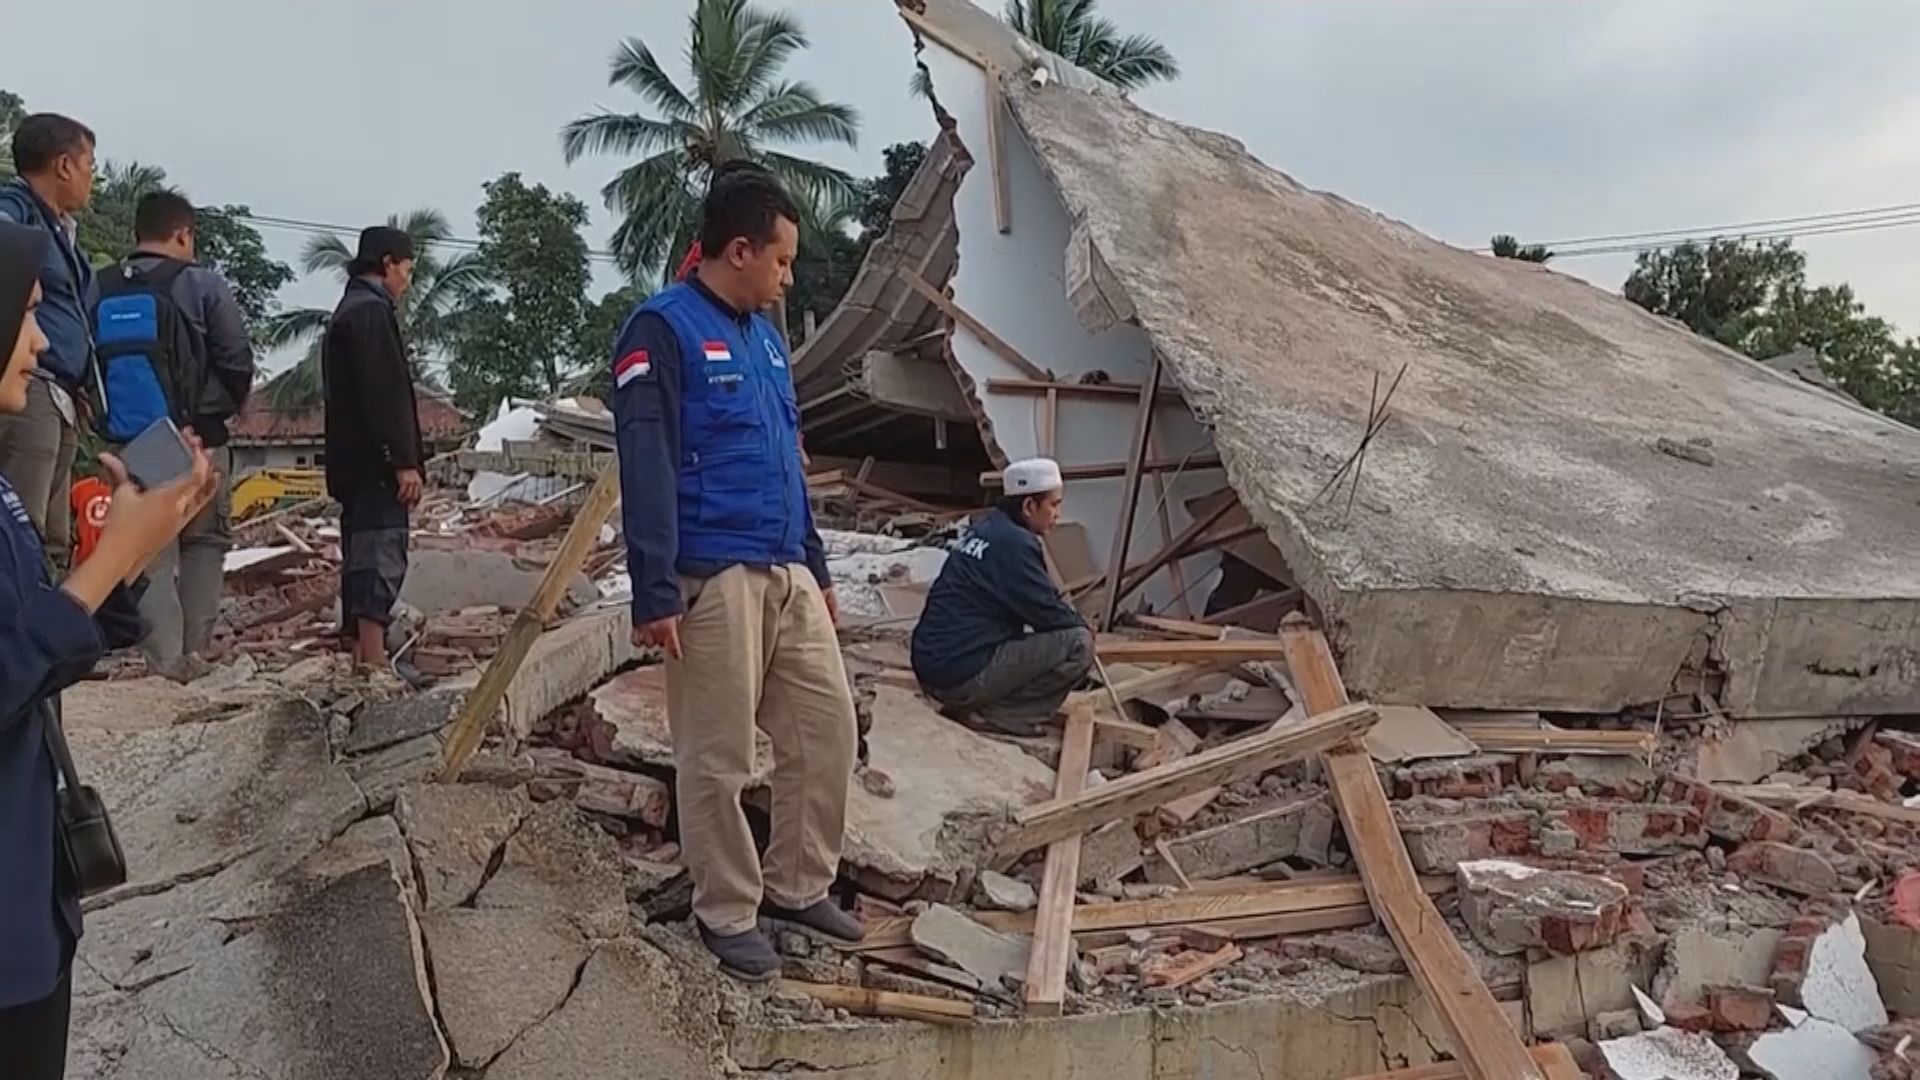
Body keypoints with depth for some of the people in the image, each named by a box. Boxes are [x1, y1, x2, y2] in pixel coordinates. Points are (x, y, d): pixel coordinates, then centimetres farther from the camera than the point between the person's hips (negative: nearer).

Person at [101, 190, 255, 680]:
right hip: (197, 437, -2)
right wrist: (225, 407, 8)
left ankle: (165, 660, 2)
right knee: (203, 542, 15)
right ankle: (195, 652, 13)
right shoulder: (202, 284, -9)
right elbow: (238, 361, -10)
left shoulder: (100, 288, 1)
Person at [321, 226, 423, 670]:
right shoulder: (371, 311, -11)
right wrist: (404, 461, -21)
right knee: (382, 560, -12)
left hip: (353, 463, 11)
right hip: (377, 465, -11)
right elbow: (385, 394, -20)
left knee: (362, 559, 12)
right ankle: (374, 661, -13)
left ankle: (363, 659, 17)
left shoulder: (348, 310, 22)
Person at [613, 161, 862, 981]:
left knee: (827, 728, 10)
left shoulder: (765, 335, 18)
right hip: (714, 578, -8)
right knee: (718, 759, 3)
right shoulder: (662, 330, -8)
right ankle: (726, 912, 19)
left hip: (789, 575, 8)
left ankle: (798, 886, 26)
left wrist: (818, 568, 22)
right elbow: (646, 473, -14)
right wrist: (654, 595, -18)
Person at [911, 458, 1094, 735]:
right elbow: (1048, 613, -12)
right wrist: (1082, 625, 7)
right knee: (1078, 644, -12)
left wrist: (1067, 613, 11)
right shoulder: (1013, 542, -15)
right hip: (962, 676, -10)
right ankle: (1002, 714, -7)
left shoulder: (986, 527, 14)